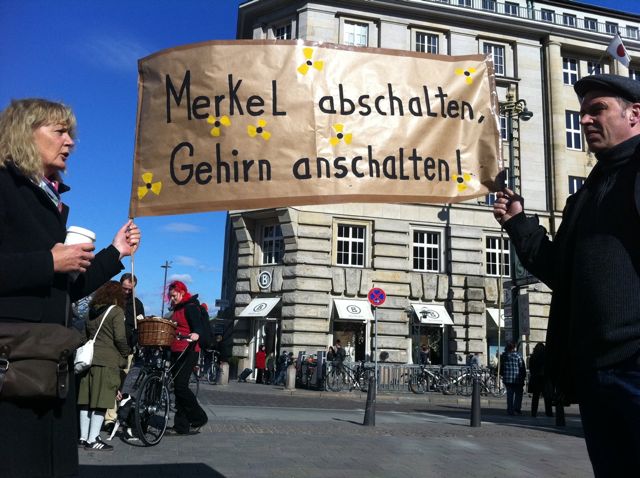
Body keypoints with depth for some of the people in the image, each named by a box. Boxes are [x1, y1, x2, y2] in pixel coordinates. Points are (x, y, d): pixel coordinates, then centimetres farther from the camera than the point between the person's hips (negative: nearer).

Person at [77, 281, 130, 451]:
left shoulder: (92, 311, 14)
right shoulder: (116, 311, -5)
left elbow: (86, 334, 16)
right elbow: (120, 338, -11)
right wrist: (125, 354, 3)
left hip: (90, 358, 7)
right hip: (108, 360, -7)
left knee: (86, 400, 11)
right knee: (101, 401, -2)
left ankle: (83, 437, 17)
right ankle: (93, 440, -1)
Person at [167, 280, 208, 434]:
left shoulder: (191, 307, -8)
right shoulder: (176, 309, 20)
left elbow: (197, 326, -20)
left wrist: (196, 334, -40)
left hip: (188, 352, -10)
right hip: (175, 352, 10)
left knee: (180, 385, -15)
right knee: (177, 386, 7)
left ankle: (199, 416, 0)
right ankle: (181, 426, 11)